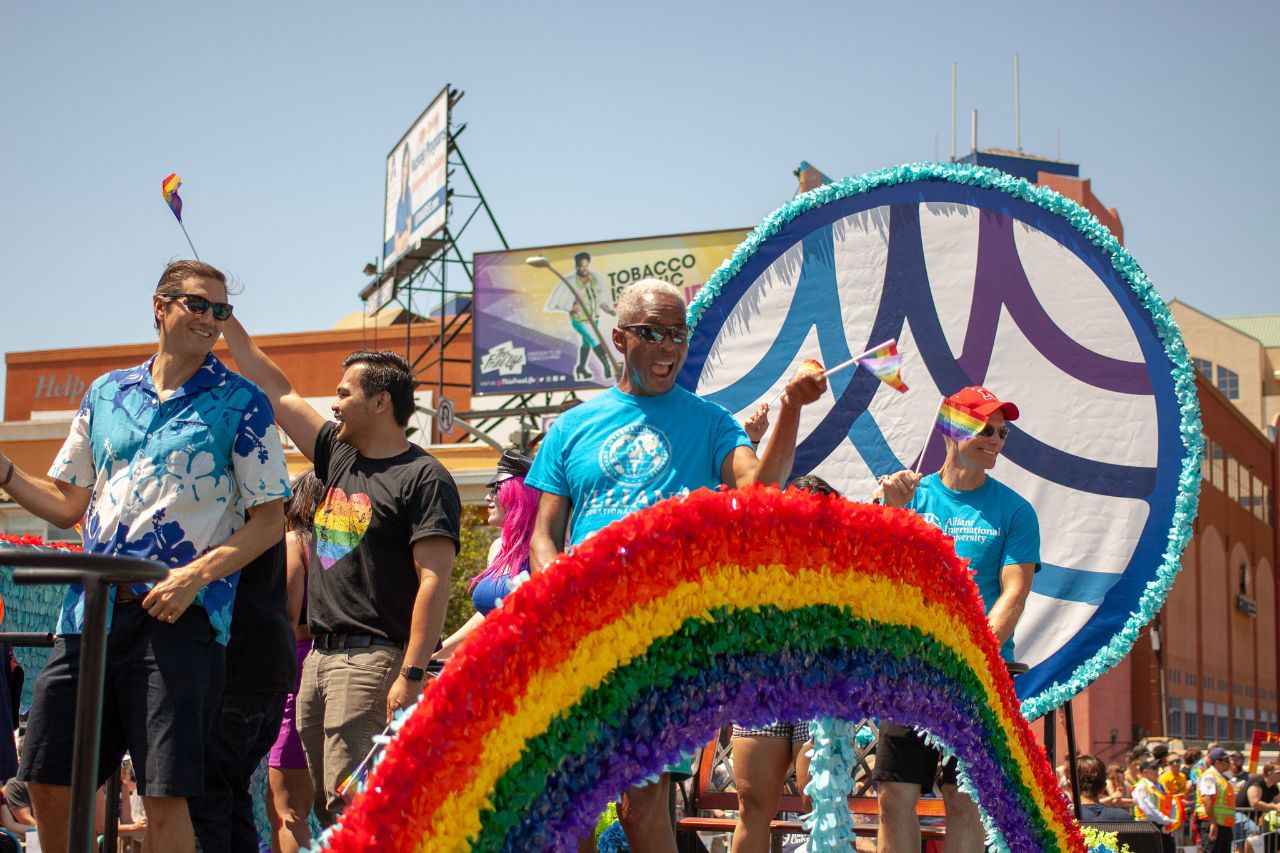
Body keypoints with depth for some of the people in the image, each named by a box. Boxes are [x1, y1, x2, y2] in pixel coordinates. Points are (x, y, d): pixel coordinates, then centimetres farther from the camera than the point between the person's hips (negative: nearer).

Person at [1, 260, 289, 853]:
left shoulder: (241, 404, 3)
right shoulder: (105, 394, 16)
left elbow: (269, 519, -2)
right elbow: (67, 505, 20)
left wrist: (195, 575, -15)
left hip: (180, 614, -5)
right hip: (91, 608, 5)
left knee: (164, 794, -9)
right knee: (48, 782, 8)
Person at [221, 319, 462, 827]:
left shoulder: (423, 477, -7)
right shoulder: (338, 456, 16)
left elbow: (434, 581, -14)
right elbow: (276, 392, 23)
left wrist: (411, 675, -21)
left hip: (371, 660, -8)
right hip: (319, 656, 8)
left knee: (351, 807, -14)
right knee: (328, 808, 8)